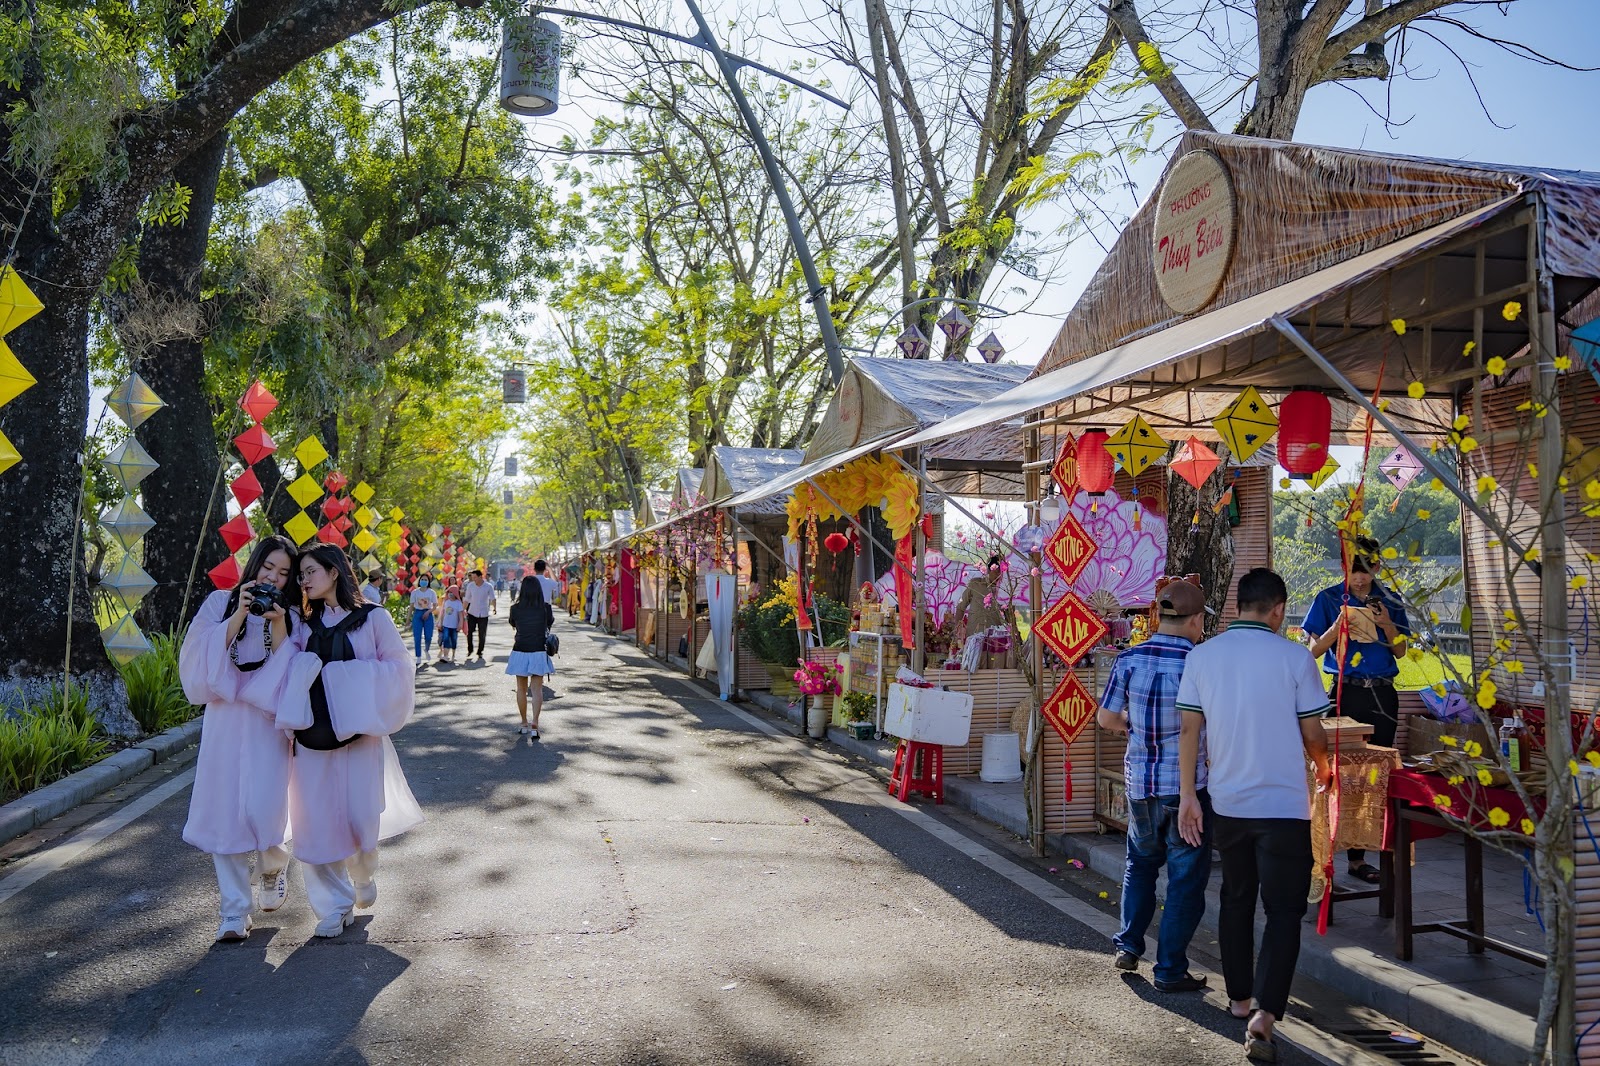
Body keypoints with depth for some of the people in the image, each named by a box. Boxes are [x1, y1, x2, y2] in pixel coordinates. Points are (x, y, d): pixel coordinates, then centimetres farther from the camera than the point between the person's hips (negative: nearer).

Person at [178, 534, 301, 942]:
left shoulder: (293, 617, 8)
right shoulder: (220, 602, 8)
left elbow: (292, 675, -2)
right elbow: (202, 656, -3)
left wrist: (278, 628, -13)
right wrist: (239, 615, -12)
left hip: (268, 723, -1)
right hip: (225, 721, 1)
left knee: (263, 810, -8)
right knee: (226, 810, -1)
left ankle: (273, 867, 26)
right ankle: (235, 911, 9)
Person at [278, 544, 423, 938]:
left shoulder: (373, 618, 0)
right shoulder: (306, 626, 13)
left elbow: (397, 669, -3)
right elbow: (290, 674, 7)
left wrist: (347, 676, -11)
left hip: (359, 731, -3)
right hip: (312, 734, 4)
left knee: (360, 814, -1)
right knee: (316, 819, 0)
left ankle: (363, 877, 32)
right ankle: (334, 905, 14)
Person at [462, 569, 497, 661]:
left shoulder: (488, 587, -8)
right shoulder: (470, 585, -2)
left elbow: (492, 598, -6)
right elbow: (466, 599, 5)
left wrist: (494, 607, -16)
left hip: (483, 614, -2)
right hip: (472, 613, 2)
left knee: (482, 635, 3)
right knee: (469, 632, -2)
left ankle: (480, 653, 16)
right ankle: (470, 650, 17)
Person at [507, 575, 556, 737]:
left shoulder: (516, 609, -7)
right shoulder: (545, 608, -8)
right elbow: (550, 623, 11)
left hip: (520, 652, 1)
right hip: (538, 652, -1)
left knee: (522, 689, 13)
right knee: (537, 689, 1)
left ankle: (524, 724, 20)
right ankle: (534, 724, -12)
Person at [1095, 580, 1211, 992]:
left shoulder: (1128, 660, -6)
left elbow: (1105, 718, 1)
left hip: (1139, 783, 4)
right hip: (1186, 786, -4)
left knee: (1141, 862, 26)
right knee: (1186, 878, 9)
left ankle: (1128, 945, 25)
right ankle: (1170, 970, 14)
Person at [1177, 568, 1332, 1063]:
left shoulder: (1202, 656, -1)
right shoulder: (1294, 657, -9)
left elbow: (1190, 729, -1)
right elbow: (1313, 735, -4)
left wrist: (1188, 795, 4)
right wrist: (1323, 770, 17)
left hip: (1226, 803, 4)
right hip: (1283, 804, -3)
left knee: (1236, 901, 19)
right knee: (1284, 911, 3)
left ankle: (1239, 998, 31)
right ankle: (1263, 1014, -11)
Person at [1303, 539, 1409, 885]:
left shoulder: (1390, 602, 8)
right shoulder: (1328, 599, 1)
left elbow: (1400, 651, 9)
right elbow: (1315, 649, 1)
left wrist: (1387, 625, -9)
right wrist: (1339, 626, -15)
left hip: (1382, 694, 3)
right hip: (1345, 691, -3)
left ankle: (1357, 854, 10)